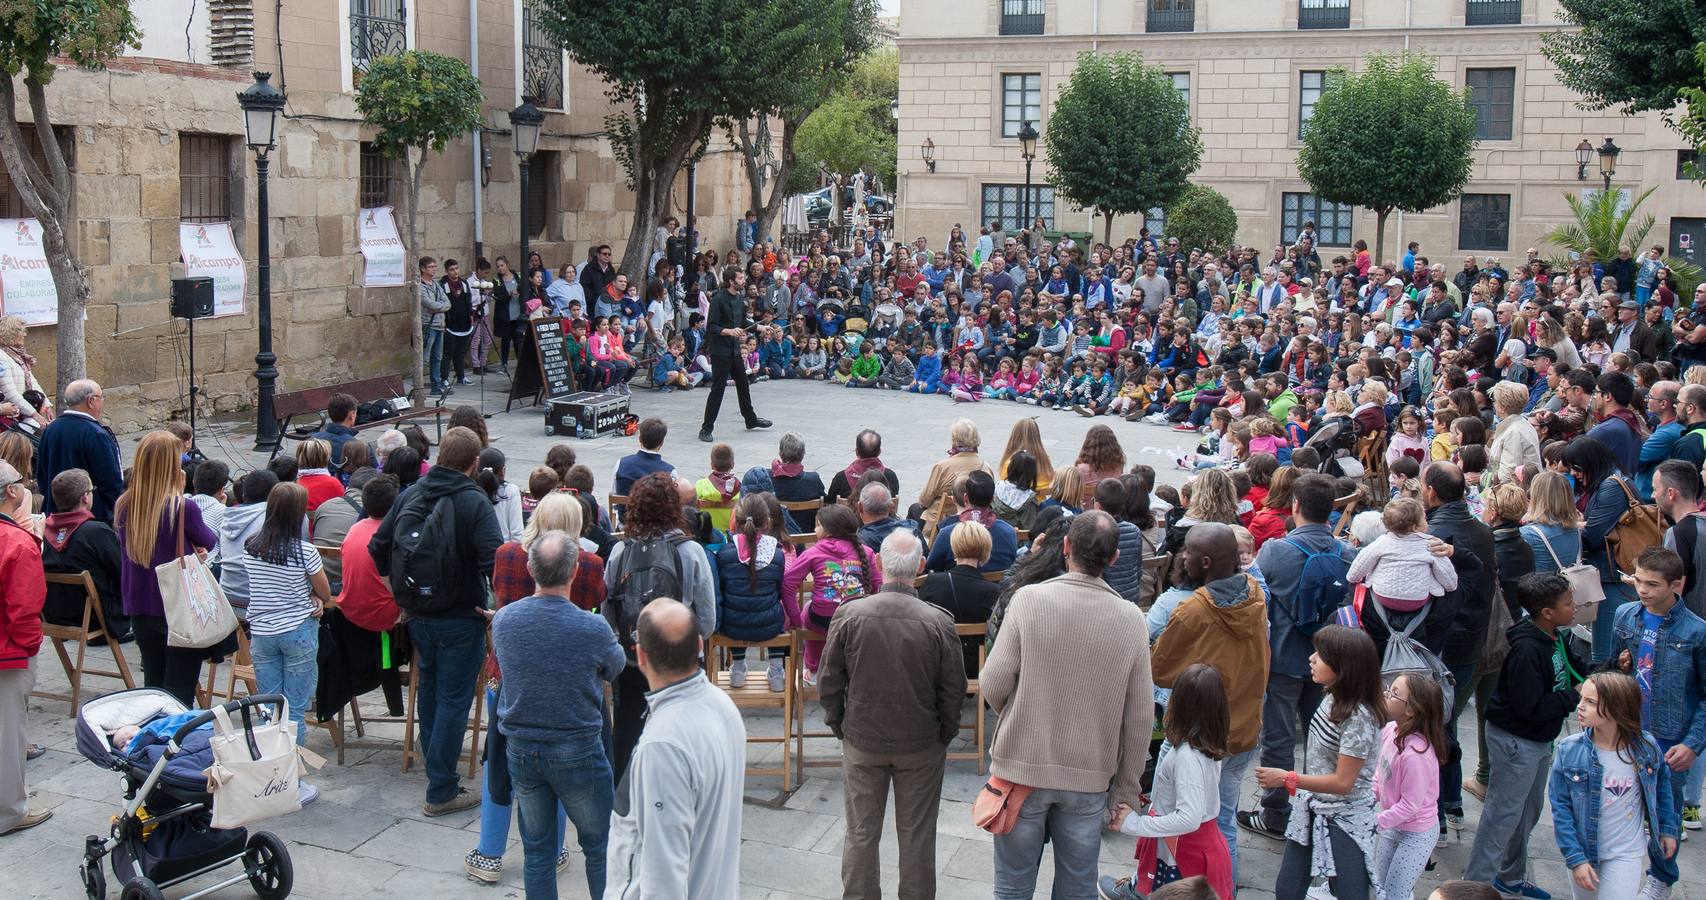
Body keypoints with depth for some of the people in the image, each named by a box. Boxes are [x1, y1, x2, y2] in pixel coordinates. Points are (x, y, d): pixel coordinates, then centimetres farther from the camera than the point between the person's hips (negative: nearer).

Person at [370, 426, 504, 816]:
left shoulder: (410, 495, 3)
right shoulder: (474, 503, -17)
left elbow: (377, 547, 9)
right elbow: (496, 561, -27)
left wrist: (402, 589, 16)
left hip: (417, 615, 6)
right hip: (460, 619, -6)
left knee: (430, 688, 24)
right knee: (454, 700, 2)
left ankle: (434, 766, 40)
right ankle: (442, 792, 5)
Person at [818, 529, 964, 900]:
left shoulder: (849, 615, -15)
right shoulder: (938, 622, -17)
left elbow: (828, 681, -5)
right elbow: (953, 689, -8)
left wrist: (839, 724, 11)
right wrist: (945, 734, 8)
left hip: (862, 741, 1)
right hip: (922, 743, -1)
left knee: (861, 833, 15)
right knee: (917, 835, 13)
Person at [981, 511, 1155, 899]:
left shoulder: (1029, 599, -13)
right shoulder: (1131, 619, -7)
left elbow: (994, 684, -13)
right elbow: (1140, 716, -2)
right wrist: (1127, 789, 9)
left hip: (1022, 766, -1)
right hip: (1089, 779, 1)